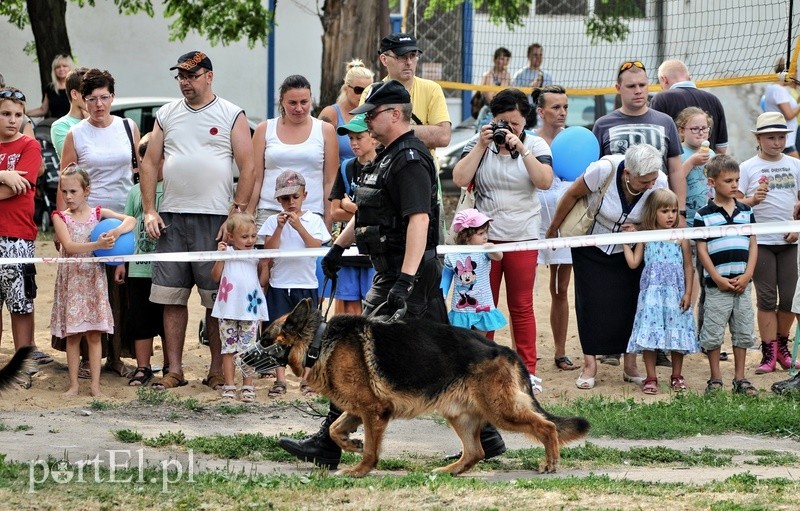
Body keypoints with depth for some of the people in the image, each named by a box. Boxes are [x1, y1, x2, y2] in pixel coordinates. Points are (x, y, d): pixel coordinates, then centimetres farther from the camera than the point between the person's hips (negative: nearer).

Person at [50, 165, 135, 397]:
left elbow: (130, 220, -4)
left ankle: (95, 384, 1)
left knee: (94, 334, 1)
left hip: (94, 278, 0)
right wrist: (97, 245, -28)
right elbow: (69, 246, -15)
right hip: (71, 280, 0)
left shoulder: (98, 214, 2)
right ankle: (74, 384, 8)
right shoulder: (60, 217, -1)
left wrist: (115, 232, -24)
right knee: (72, 335, 2)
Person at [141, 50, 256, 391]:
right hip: (171, 218, 3)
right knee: (171, 297, 2)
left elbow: (247, 168, 0)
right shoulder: (166, 115, 14)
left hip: (215, 218, -3)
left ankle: (217, 370, 4)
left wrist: (238, 214, -9)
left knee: (217, 298, -2)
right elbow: (149, 163, 14)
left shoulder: (231, 116, 4)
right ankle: (174, 370, 6)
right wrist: (149, 211, 3)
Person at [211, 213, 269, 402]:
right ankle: (229, 386, 8)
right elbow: (216, 277, -3)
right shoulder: (227, 252, 2)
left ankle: (248, 386, 7)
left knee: (248, 349, 2)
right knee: (229, 348, 4)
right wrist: (220, 256, -12)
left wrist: (265, 263, -5)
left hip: (250, 309, 1)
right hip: (229, 309, -1)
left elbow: (263, 282, 7)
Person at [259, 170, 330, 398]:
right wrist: (279, 227, -16)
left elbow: (316, 247, -10)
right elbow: (268, 250, -5)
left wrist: (299, 227, -19)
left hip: (306, 283, 0)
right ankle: (280, 380, 6)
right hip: (279, 284, 0)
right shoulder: (273, 221, 3)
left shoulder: (314, 220, 2)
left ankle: (307, 379, 9)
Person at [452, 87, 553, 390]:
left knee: (521, 306, 4)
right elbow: (460, 179, -9)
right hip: (483, 236, 1)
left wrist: (520, 148, -18)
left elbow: (544, 181, -13)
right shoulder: (478, 144, 2)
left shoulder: (536, 145, 2)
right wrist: (482, 146, -12)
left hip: (522, 238, 0)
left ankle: (528, 370, 9)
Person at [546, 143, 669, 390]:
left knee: (630, 302, -4)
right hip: (592, 247, -2)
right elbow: (573, 194, -14)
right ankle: (590, 365, 2)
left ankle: (630, 366, 4)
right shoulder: (604, 170, -32)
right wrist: (553, 229, -3)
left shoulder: (659, 183, -23)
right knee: (592, 302, -6)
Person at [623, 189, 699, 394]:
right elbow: (633, 263, 4)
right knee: (649, 333, -3)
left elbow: (688, 267, 3)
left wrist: (688, 293, -2)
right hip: (651, 293, 0)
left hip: (675, 293, 0)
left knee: (677, 333, 3)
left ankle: (677, 377, 17)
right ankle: (651, 379, 3)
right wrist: (625, 243, 3)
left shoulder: (680, 238, 2)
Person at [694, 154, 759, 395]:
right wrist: (718, 279, -11)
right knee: (713, 334, 0)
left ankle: (740, 378, 17)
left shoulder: (746, 211, 8)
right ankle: (715, 379, 11)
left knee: (743, 333, 8)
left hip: (742, 284, 4)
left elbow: (753, 245, 8)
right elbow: (702, 250, -5)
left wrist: (746, 276, -4)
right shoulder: (703, 215, -4)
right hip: (716, 285, -4)